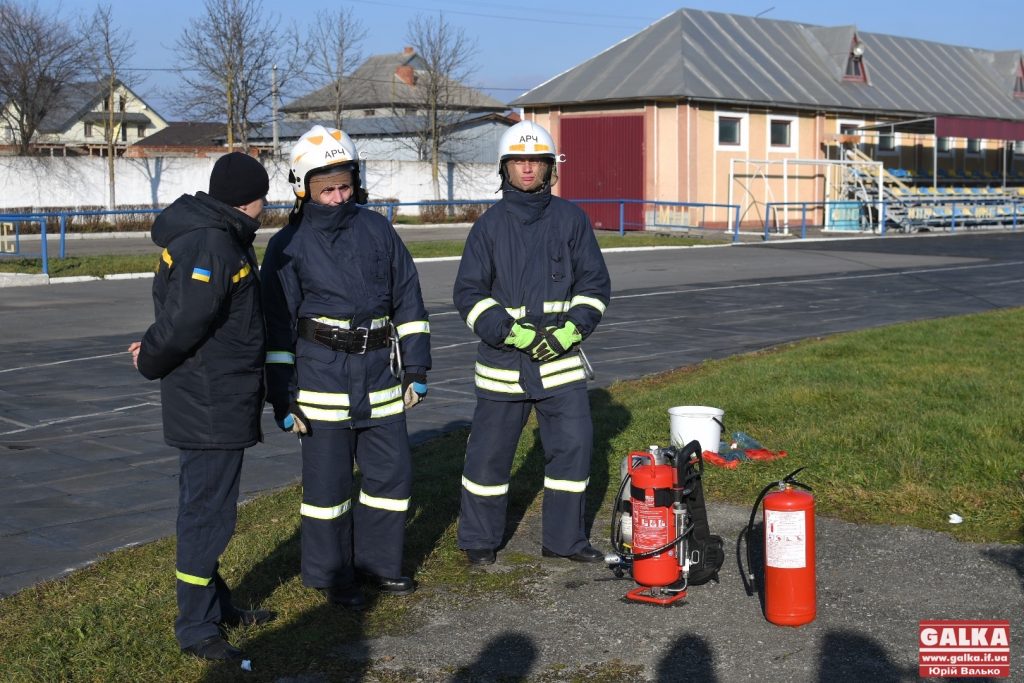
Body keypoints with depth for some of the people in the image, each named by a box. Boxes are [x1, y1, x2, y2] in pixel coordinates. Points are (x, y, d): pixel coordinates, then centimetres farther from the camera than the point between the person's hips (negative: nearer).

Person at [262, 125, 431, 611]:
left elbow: (408, 300, 10)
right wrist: (283, 399, -5)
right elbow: (277, 327, -2)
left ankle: (377, 562, 27)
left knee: (392, 473, 10)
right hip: (321, 376, -4)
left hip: (380, 374, 4)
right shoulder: (289, 246, -3)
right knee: (327, 480, 4)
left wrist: (416, 369, 7)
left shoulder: (377, 230, 5)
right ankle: (329, 575, 19)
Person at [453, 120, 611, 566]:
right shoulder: (490, 225, 2)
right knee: (489, 452, 5)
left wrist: (571, 330, -11)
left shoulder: (570, 219, 4)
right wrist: (513, 332, -14)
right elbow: (469, 293, -1)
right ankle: (479, 540, 21)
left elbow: (594, 284, 5)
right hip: (503, 360, -1)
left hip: (561, 358, 1)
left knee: (573, 445, 1)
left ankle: (564, 538, 16)